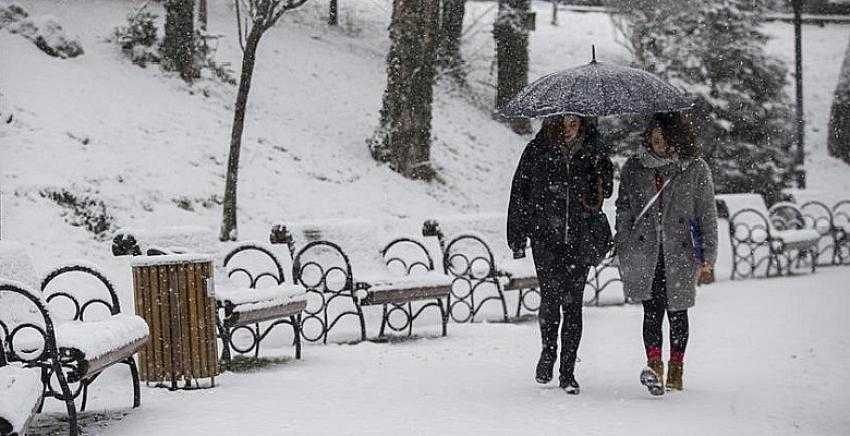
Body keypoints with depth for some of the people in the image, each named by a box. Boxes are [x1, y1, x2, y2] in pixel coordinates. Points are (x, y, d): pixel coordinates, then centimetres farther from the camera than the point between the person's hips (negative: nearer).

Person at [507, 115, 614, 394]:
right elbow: (519, 193, 3)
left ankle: (567, 371, 7)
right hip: (546, 237, -1)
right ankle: (548, 350, 16)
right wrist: (517, 239, 0)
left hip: (581, 238, 1)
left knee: (572, 302, -1)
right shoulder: (538, 150, -1)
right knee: (551, 295, -12)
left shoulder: (593, 150, 4)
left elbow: (606, 188, 16)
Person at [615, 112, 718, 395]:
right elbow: (623, 212, 10)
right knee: (652, 309, -12)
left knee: (677, 312, 7)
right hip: (644, 254, 0)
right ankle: (654, 367, -18)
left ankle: (676, 369, 20)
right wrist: (623, 254, 3)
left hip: (681, 255, 0)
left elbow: (708, 215, 4)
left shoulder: (696, 170, 2)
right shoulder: (633, 168, 6)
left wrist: (708, 256, 0)